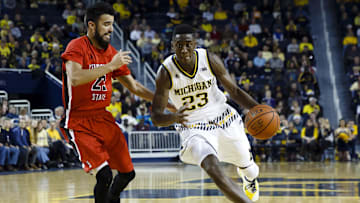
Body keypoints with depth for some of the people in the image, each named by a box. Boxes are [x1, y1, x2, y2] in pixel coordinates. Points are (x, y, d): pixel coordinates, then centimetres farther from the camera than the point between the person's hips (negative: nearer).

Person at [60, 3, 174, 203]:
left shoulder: (112, 53, 7)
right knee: (105, 175, -21)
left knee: (127, 172, 14)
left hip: (103, 117, 7)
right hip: (79, 123, -7)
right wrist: (111, 66, -30)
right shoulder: (77, 47, -14)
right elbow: (75, 78, -33)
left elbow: (134, 86, 17)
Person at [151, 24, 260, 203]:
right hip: (193, 127, -3)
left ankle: (250, 178, 61)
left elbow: (234, 91, -4)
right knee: (212, 168, -29)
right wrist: (174, 118, -42)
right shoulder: (166, 73, -22)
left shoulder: (209, 60, -16)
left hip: (223, 119, 3)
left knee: (245, 165, 23)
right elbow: (156, 117, -19)